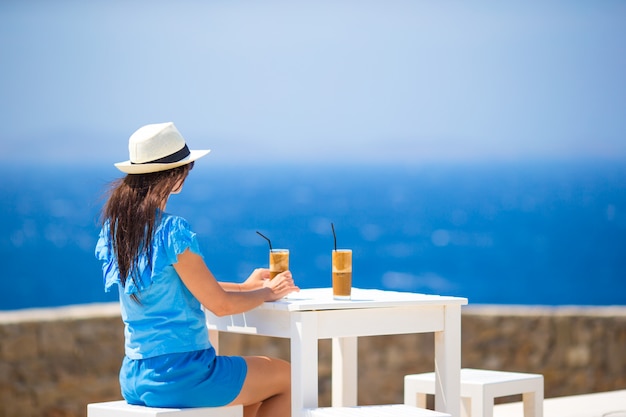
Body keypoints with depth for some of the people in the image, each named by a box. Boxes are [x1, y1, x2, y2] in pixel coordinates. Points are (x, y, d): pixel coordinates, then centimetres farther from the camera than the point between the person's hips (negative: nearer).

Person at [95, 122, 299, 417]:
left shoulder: (115, 225, 6)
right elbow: (219, 304, -14)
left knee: (252, 393, 30)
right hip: (179, 375, -8)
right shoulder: (172, 231, -19)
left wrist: (245, 286, 21)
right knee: (288, 377, 14)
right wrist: (267, 293, 5)